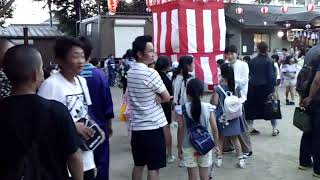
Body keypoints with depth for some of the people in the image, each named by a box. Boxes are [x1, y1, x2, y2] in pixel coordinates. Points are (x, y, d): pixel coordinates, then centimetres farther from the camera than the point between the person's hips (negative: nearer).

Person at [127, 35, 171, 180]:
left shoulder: (130, 72, 7)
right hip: (152, 126, -7)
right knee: (153, 167, 3)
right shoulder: (151, 73, -16)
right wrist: (158, 99, 6)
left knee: (138, 164, 17)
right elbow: (167, 97, -10)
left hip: (136, 126, 8)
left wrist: (153, 98, -3)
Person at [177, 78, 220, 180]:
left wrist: (179, 147, 5)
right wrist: (216, 145, 7)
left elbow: (181, 130, -7)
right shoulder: (209, 107, -8)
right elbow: (214, 128, -5)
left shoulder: (182, 109, -10)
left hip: (189, 147, -1)